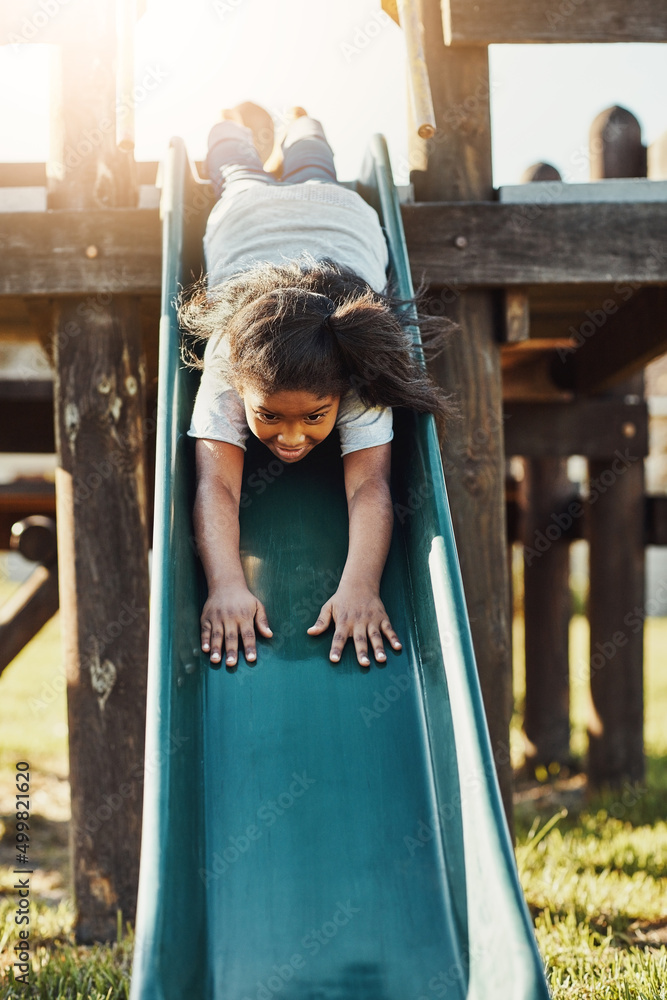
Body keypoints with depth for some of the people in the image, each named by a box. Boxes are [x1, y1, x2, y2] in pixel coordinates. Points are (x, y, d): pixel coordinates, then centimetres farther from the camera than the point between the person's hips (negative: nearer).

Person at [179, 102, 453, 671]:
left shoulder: (358, 379, -48)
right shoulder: (228, 366, -46)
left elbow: (371, 485, -55)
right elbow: (215, 486, -54)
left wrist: (359, 586, -71)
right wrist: (226, 585, -70)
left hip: (341, 215, 0)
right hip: (243, 220, 0)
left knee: (312, 177, 37)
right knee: (241, 177, 37)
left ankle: (300, 124, 67)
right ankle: (246, 119, 67)